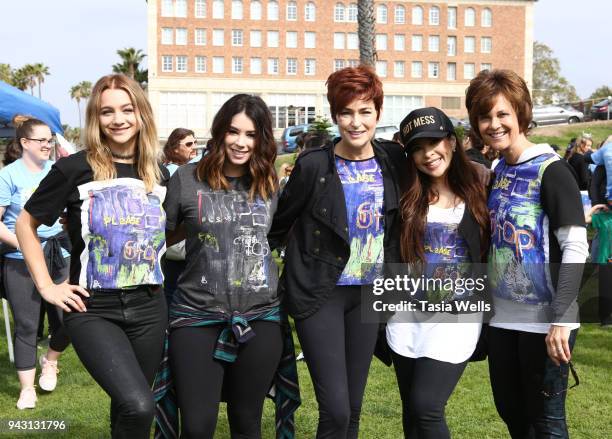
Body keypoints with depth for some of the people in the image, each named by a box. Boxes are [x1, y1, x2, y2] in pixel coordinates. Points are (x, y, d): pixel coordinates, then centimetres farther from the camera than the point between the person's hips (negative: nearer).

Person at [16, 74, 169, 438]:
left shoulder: (159, 173, 5)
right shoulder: (74, 169, -8)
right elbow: (26, 225, 2)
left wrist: (158, 266, 8)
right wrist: (46, 286, -4)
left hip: (149, 307, 4)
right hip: (93, 309, -4)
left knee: (129, 408, 14)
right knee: (139, 407, -22)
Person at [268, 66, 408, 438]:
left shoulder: (393, 160, -1)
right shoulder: (314, 165, -13)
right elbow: (279, 224, -1)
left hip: (369, 293, 4)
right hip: (320, 293, -4)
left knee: (353, 408, 12)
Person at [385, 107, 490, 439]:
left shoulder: (477, 193, -2)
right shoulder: (407, 197, 4)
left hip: (456, 313, -3)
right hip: (407, 314, 4)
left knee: (426, 406, -12)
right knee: (411, 412, 10)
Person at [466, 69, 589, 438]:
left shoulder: (551, 169, -11)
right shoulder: (495, 173, 8)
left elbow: (575, 249, -17)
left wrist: (560, 321, -23)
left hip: (544, 321, -7)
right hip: (502, 317, 7)